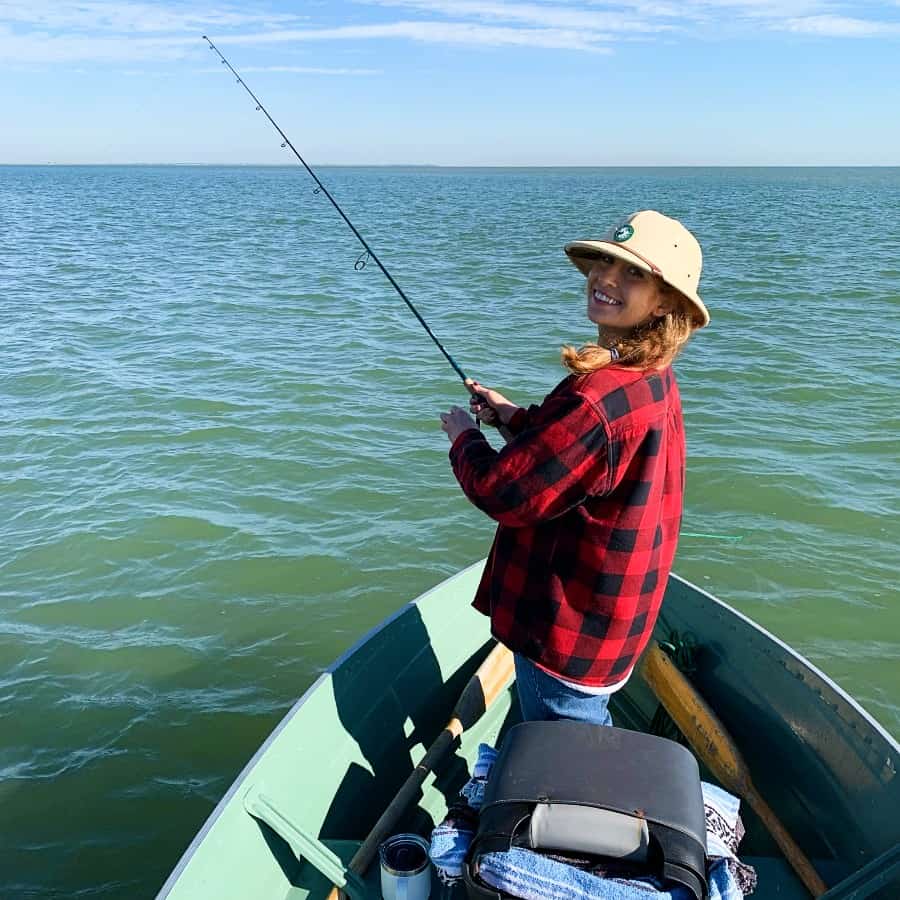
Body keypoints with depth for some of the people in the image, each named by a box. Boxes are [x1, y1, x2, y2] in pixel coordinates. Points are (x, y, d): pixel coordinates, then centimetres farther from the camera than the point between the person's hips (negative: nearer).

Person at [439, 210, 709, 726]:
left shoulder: (602, 395, -31)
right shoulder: (652, 381, 3)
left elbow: (504, 494, -24)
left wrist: (463, 436, -5)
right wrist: (513, 417, 5)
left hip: (570, 631, -10)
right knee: (592, 739, 30)